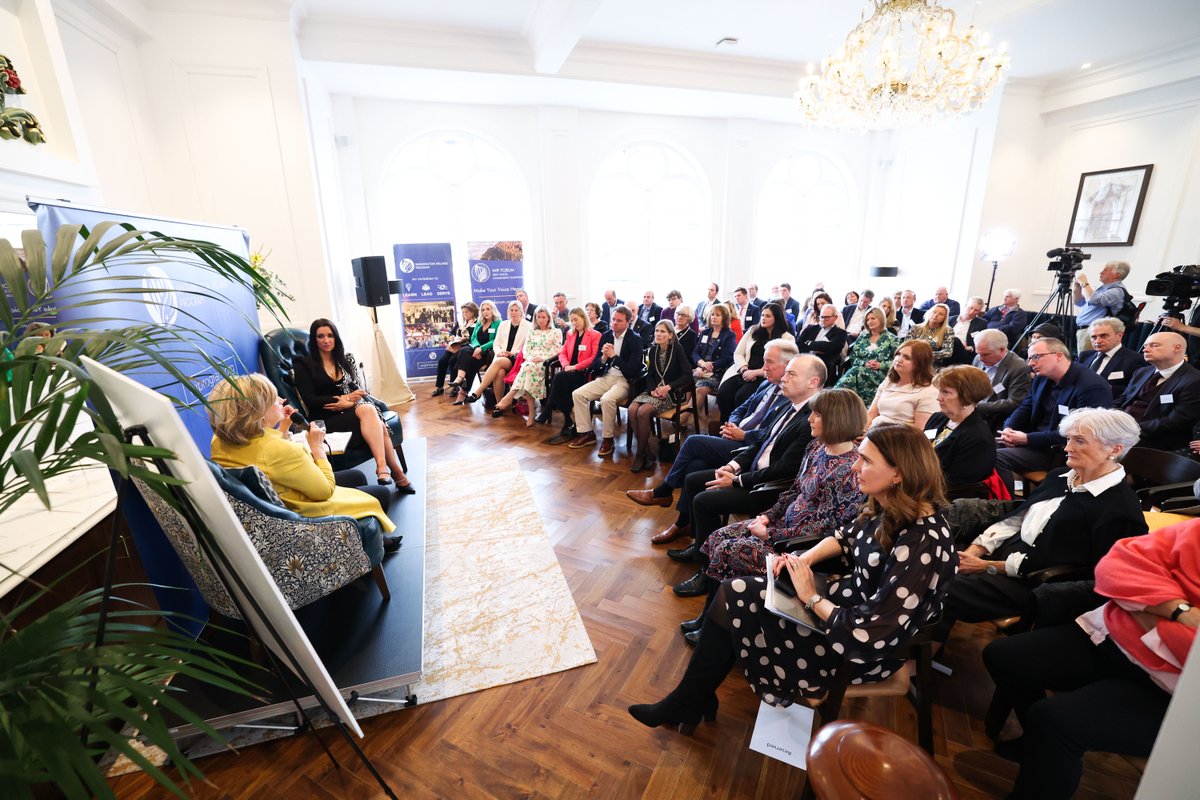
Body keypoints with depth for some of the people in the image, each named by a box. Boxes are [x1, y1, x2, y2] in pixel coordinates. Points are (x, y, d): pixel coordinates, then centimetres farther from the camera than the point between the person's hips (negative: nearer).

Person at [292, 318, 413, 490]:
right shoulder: (304, 365, 4)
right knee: (373, 420, -33)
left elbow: (359, 390, 12)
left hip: (352, 409, 4)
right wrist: (344, 398, -11)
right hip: (327, 418, -4)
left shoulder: (346, 359, 17)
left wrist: (347, 403, -11)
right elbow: (310, 400, -5)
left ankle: (382, 468, -39)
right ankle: (397, 474, -34)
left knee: (368, 410, -35)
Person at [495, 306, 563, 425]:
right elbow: (525, 349, 17)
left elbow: (557, 350, 0)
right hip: (530, 362, 3)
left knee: (528, 367, -37)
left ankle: (509, 397, -37)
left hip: (546, 364, -3)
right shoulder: (532, 332, 26)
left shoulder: (555, 332, 12)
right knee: (527, 368, -36)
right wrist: (530, 358, -5)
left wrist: (542, 358, -12)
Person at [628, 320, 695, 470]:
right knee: (632, 409, -23)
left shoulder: (677, 349, -7)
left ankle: (641, 453, -10)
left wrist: (668, 387, -21)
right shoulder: (653, 350, 8)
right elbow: (650, 375, 9)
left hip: (673, 392, -5)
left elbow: (687, 375, -12)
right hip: (655, 389, 5)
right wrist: (652, 390, -11)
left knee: (643, 411, -28)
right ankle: (647, 451, -13)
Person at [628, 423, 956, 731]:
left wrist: (812, 598, -19)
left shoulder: (921, 544, -32)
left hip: (864, 651, -8)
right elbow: (849, 536, 13)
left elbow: (869, 637, -32)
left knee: (733, 600, -7)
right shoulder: (888, 507, -8)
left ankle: (689, 703, 19)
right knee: (732, 593, -1)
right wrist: (806, 558, -4)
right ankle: (691, 701, 14)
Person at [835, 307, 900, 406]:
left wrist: (880, 365, -14)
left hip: (880, 373, -3)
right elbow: (853, 357, 12)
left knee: (856, 372, -35)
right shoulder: (862, 337, 20)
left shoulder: (891, 338, 9)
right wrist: (864, 363, -8)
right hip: (860, 370, 3)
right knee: (854, 372, -35)